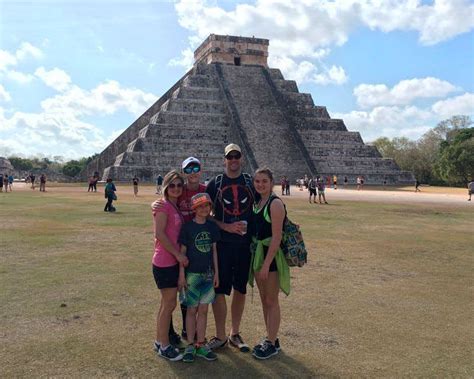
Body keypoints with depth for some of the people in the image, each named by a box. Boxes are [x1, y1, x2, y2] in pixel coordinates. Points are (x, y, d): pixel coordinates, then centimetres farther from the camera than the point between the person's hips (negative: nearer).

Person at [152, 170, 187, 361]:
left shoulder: (177, 207, 12)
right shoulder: (163, 206, -13)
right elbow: (159, 234, -19)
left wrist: (179, 256, 6)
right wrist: (178, 254, -16)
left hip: (174, 262, 8)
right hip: (165, 263, -8)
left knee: (166, 304, 16)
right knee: (169, 304, 0)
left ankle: (160, 341, 29)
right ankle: (164, 346, 13)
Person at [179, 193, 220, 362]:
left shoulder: (212, 226, 4)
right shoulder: (188, 227, -8)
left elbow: (214, 250, 9)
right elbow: (182, 252, -6)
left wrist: (216, 272, 7)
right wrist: (181, 275, -8)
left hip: (208, 273, 4)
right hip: (192, 273, -3)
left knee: (203, 310, 9)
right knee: (192, 310, 5)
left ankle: (200, 344, 19)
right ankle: (190, 345, 16)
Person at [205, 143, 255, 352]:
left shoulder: (251, 182, 7)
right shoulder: (214, 184, 2)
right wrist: (226, 227, -12)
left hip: (246, 243, 2)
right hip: (222, 243, -2)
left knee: (240, 289, 11)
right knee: (218, 289, -2)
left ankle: (235, 334, 26)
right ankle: (220, 336, 14)